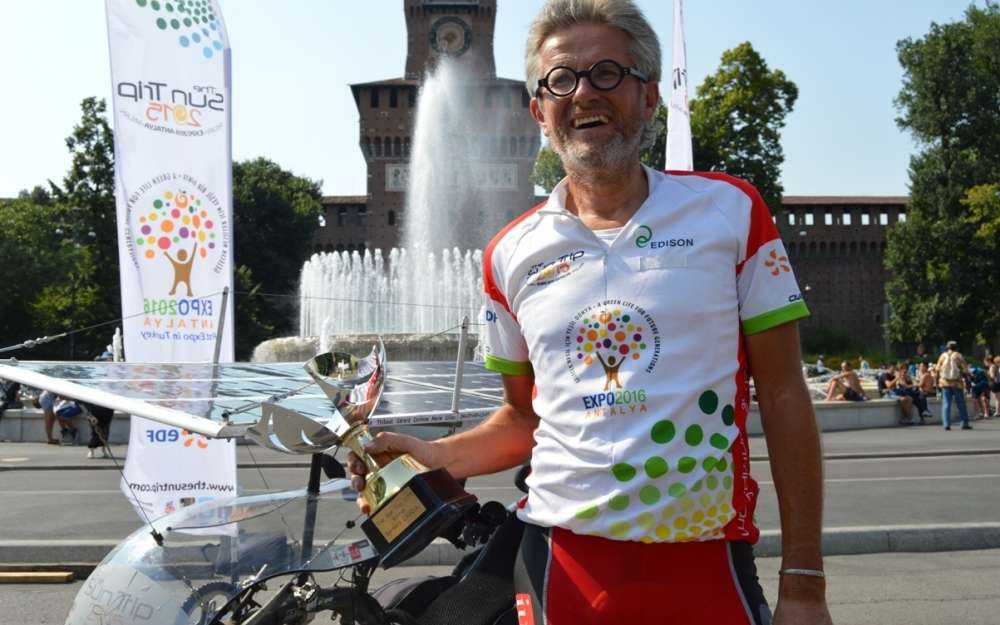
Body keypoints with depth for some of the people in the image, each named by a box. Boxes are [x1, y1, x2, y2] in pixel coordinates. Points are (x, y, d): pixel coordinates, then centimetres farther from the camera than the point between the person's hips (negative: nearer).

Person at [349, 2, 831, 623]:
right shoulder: (511, 254, 4)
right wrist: (433, 456, -5)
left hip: (704, 566, -1)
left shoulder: (730, 210, -2)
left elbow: (784, 398, -2)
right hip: (563, 566, 2)